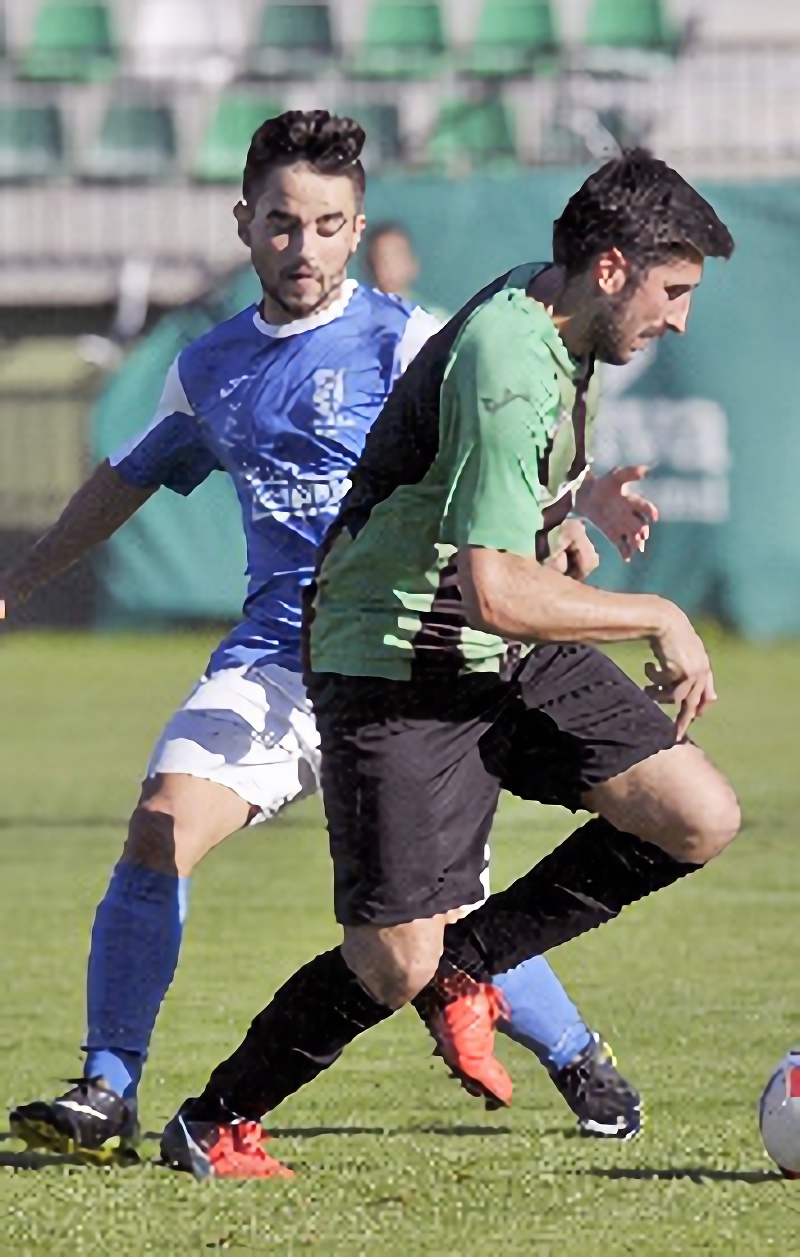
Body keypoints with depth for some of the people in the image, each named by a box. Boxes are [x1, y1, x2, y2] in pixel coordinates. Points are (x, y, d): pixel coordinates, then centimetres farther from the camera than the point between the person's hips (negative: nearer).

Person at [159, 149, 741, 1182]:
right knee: (393, 967, -11)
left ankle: (462, 968, 8)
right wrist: (658, 619, -21)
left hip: (517, 662, 9)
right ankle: (213, 1122, 14)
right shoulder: (506, 372, -27)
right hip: (397, 667, -9)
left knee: (702, 820, -6)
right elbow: (496, 595, -31)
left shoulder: (540, 302, 4)